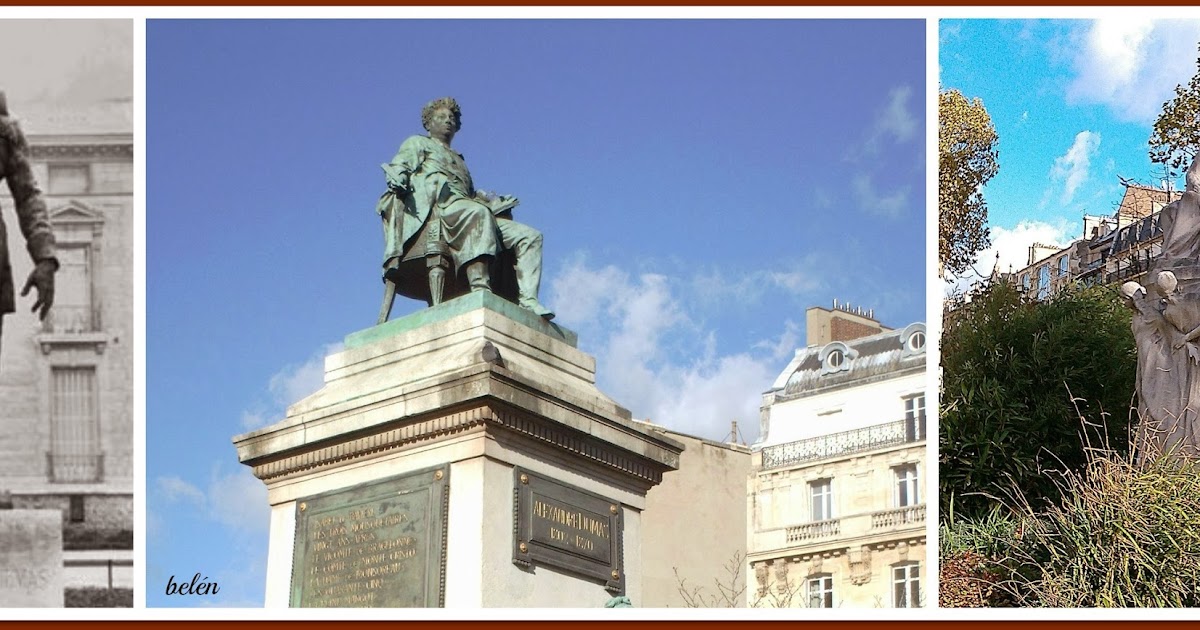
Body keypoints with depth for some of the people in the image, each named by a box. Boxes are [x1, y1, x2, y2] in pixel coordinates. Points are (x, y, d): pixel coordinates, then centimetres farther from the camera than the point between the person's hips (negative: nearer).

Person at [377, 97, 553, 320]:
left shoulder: (458, 160, 42)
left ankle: (527, 299, -32)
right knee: (478, 213, -41)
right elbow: (398, 167, 8)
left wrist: (496, 202, 13)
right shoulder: (417, 144, 27)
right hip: (435, 203, -7)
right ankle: (480, 288, -57)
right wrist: (397, 181, -16)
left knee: (529, 236, -12)